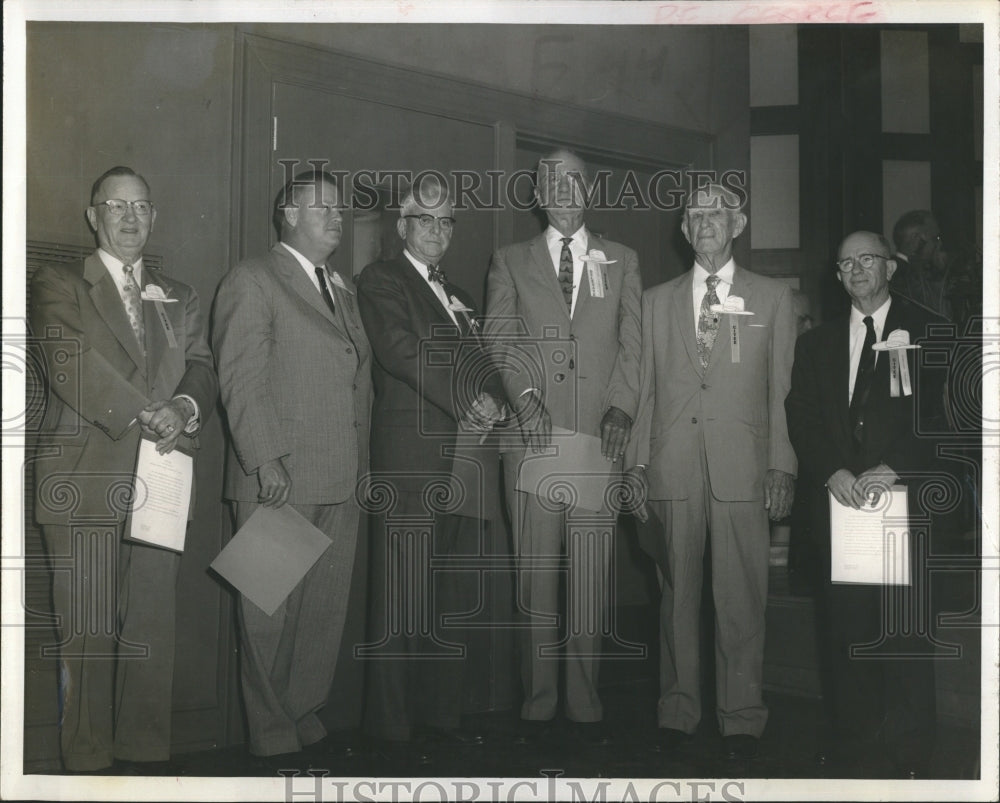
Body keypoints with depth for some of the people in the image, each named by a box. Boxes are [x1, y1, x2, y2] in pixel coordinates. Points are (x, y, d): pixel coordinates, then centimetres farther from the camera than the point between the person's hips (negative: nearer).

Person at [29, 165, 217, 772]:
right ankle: (87, 763, 6)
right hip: (86, 485, -3)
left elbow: (202, 370, 9)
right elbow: (72, 362, -9)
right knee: (88, 633, -3)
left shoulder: (180, 299, 21)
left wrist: (185, 407, -14)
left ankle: (147, 753, 12)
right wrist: (146, 415, -17)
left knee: (154, 630, 3)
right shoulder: (58, 286, 7)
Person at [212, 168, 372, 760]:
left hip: (342, 484, 7)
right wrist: (266, 460, -18)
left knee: (329, 610, 10)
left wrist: (362, 466, 12)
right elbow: (241, 378, -9)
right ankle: (272, 735, 9)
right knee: (271, 613, 0)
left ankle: (308, 717, 21)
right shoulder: (254, 280, -1)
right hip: (279, 479, -7)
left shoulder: (345, 289, 21)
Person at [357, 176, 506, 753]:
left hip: (462, 464, 7)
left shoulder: (459, 296, 25)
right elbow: (402, 351, -13)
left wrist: (494, 402, -4)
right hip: (410, 462, -7)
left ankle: (444, 715, 17)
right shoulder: (381, 280, 2)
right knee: (402, 602, -6)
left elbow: (484, 365, 19)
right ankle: (394, 727, 1)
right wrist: (469, 400, -18)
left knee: (454, 602, 8)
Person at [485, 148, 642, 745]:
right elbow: (499, 341, 5)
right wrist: (525, 395, -11)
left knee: (593, 576, -1)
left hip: (599, 438, 0)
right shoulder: (511, 263, 14)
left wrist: (621, 409, -5)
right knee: (536, 573, 0)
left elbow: (633, 344, 9)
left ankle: (585, 702, 8)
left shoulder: (622, 262, 16)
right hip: (532, 437, 0)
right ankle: (539, 703, 8)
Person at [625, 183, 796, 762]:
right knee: (676, 592, 5)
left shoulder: (773, 298, 11)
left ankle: (742, 718, 9)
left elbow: (782, 388, 6)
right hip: (672, 468, 2)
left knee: (741, 596, -1)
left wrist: (782, 465, -1)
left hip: (742, 467, -1)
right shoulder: (657, 301, 16)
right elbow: (645, 387, 13)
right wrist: (637, 461, 5)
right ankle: (678, 710, 15)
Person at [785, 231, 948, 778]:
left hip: (906, 499, -3)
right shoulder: (817, 343, 16)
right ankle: (852, 737, 13)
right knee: (844, 623, 2)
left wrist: (894, 469, -14)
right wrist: (832, 472, -9)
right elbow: (802, 419, 8)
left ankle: (910, 751, 6)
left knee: (905, 625, -4)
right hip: (838, 500, 3)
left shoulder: (928, 333, 6)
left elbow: (941, 415, -2)